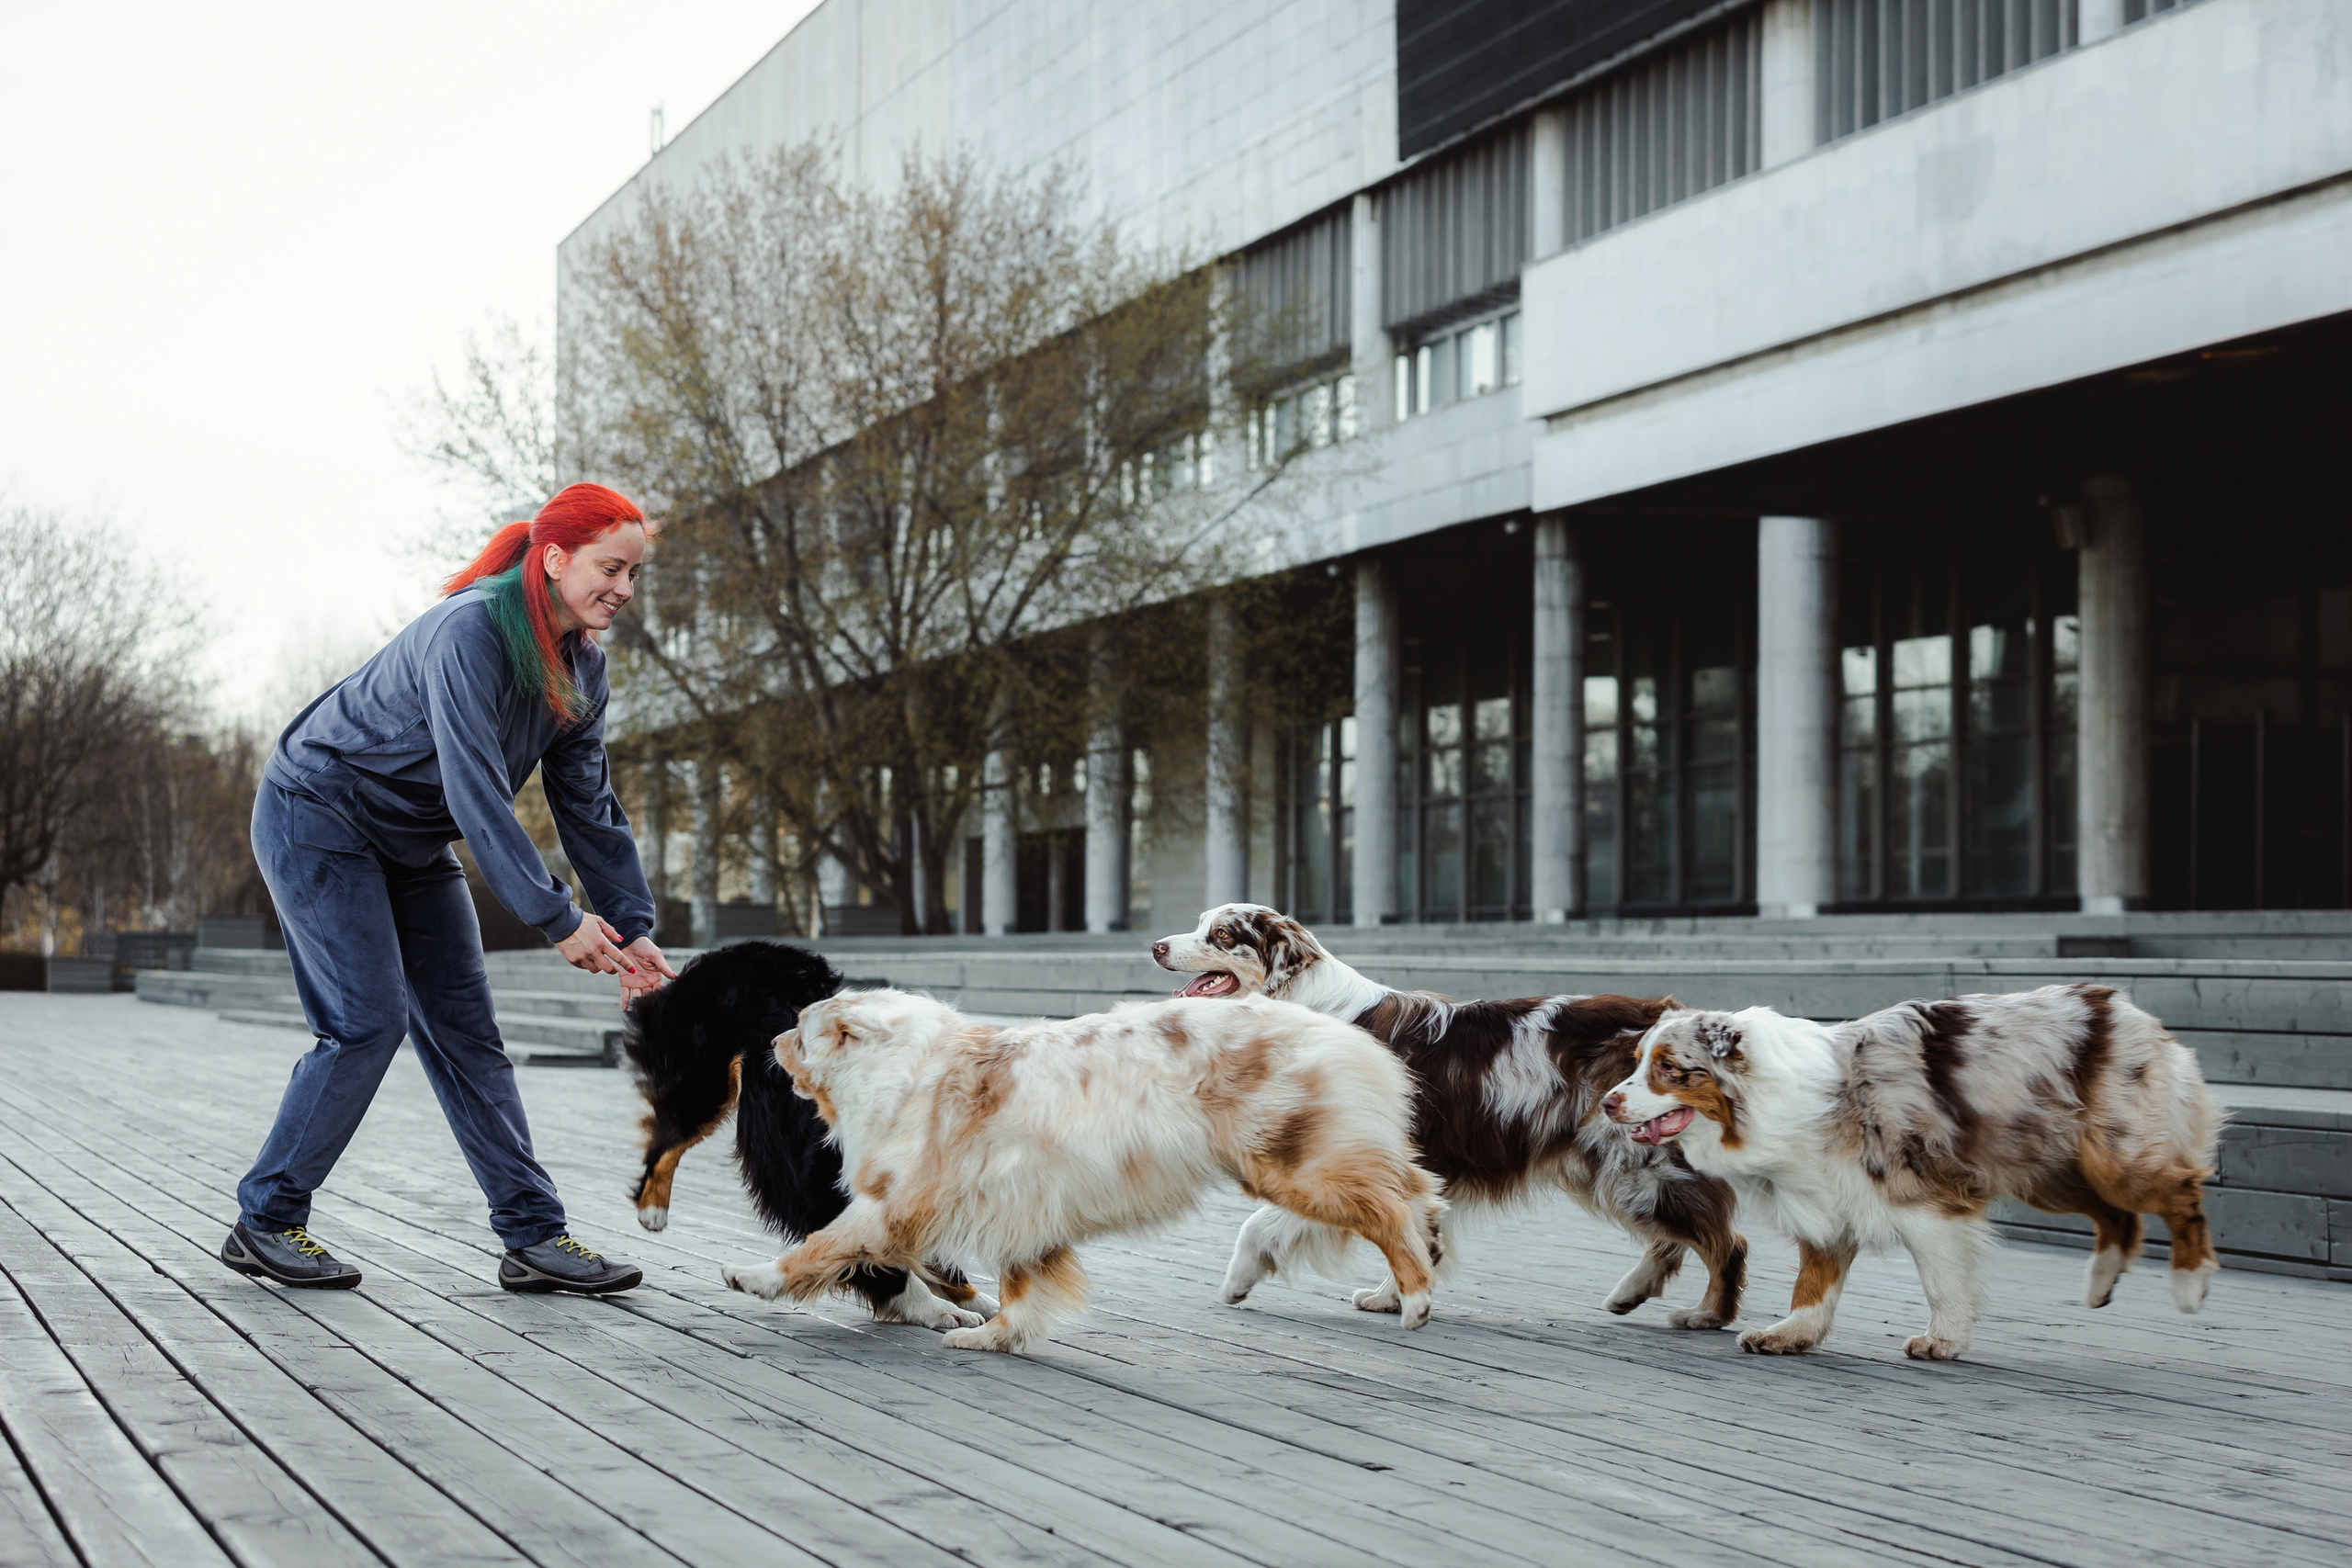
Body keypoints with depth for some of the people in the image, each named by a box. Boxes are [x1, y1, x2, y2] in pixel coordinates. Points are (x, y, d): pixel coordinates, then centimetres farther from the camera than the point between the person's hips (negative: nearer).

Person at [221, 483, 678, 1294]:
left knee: (466, 1030, 2)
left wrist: (632, 926, -9)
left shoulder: (581, 666, -3)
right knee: (368, 1022, -13)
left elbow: (589, 805, 0)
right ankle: (264, 1221, 1)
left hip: (413, 843, 8)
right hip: (317, 816, -8)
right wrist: (557, 919, -34)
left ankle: (535, 1235, 1)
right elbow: (476, 793, -34)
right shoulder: (468, 633, -30)